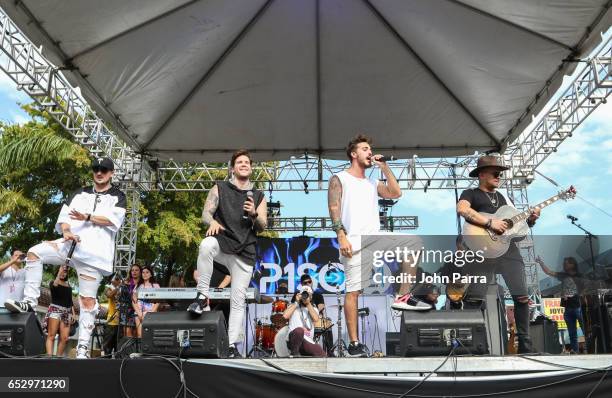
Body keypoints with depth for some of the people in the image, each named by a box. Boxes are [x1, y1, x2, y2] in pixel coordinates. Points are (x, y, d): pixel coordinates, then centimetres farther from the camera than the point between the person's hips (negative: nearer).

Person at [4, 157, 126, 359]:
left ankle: (83, 347, -3)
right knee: (35, 252, -19)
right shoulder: (79, 194, 21)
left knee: (88, 300, -7)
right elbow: (64, 216, 9)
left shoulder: (118, 197, 11)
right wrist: (66, 232, -12)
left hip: (94, 253, -4)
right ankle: (30, 301, -13)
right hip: (70, 245, 4)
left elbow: (113, 220, -7)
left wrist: (87, 217, -16)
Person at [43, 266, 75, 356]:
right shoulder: (53, 282, 6)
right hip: (55, 309, -4)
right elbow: (54, 286, -20)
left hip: (67, 312, 4)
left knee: (64, 338, -5)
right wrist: (59, 272, -16)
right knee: (51, 336, -11)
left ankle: (58, 357, 1)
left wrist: (73, 313, 14)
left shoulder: (69, 285, 19)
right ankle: (49, 356, -18)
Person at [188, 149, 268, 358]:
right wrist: (212, 221, -22)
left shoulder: (258, 196, 16)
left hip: (244, 251, 2)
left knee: (239, 300, -3)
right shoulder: (220, 188, 12)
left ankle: (232, 345, 4)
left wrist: (254, 214, -11)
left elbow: (262, 227, 11)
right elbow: (206, 213, 2)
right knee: (206, 244, -38)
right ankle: (202, 296, -26)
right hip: (222, 243, -2)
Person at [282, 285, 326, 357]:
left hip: (308, 342, 3)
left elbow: (316, 319, -5)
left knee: (322, 356, -21)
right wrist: (296, 303, -2)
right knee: (299, 330, -38)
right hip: (294, 339, -2)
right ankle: (294, 353, -17)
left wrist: (308, 304, -4)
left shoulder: (314, 309, 19)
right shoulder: (294, 306, 12)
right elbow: (285, 316, -10)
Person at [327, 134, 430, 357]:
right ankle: (354, 344, -2)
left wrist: (384, 167, 10)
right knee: (353, 291, -7)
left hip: (376, 237, 6)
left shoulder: (372, 183, 23)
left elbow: (395, 193, 9)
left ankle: (403, 296, -6)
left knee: (414, 243, -8)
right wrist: (341, 236, -17)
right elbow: (334, 209, -5)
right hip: (354, 241, -6)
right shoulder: (339, 179, 6)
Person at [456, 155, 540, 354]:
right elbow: (462, 209, -15)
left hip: (507, 247, 6)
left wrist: (530, 219, 7)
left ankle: (525, 345, 12)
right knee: (476, 297, -11)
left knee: (522, 296, 1)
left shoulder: (502, 197, 28)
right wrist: (490, 222, -19)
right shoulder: (471, 194, 9)